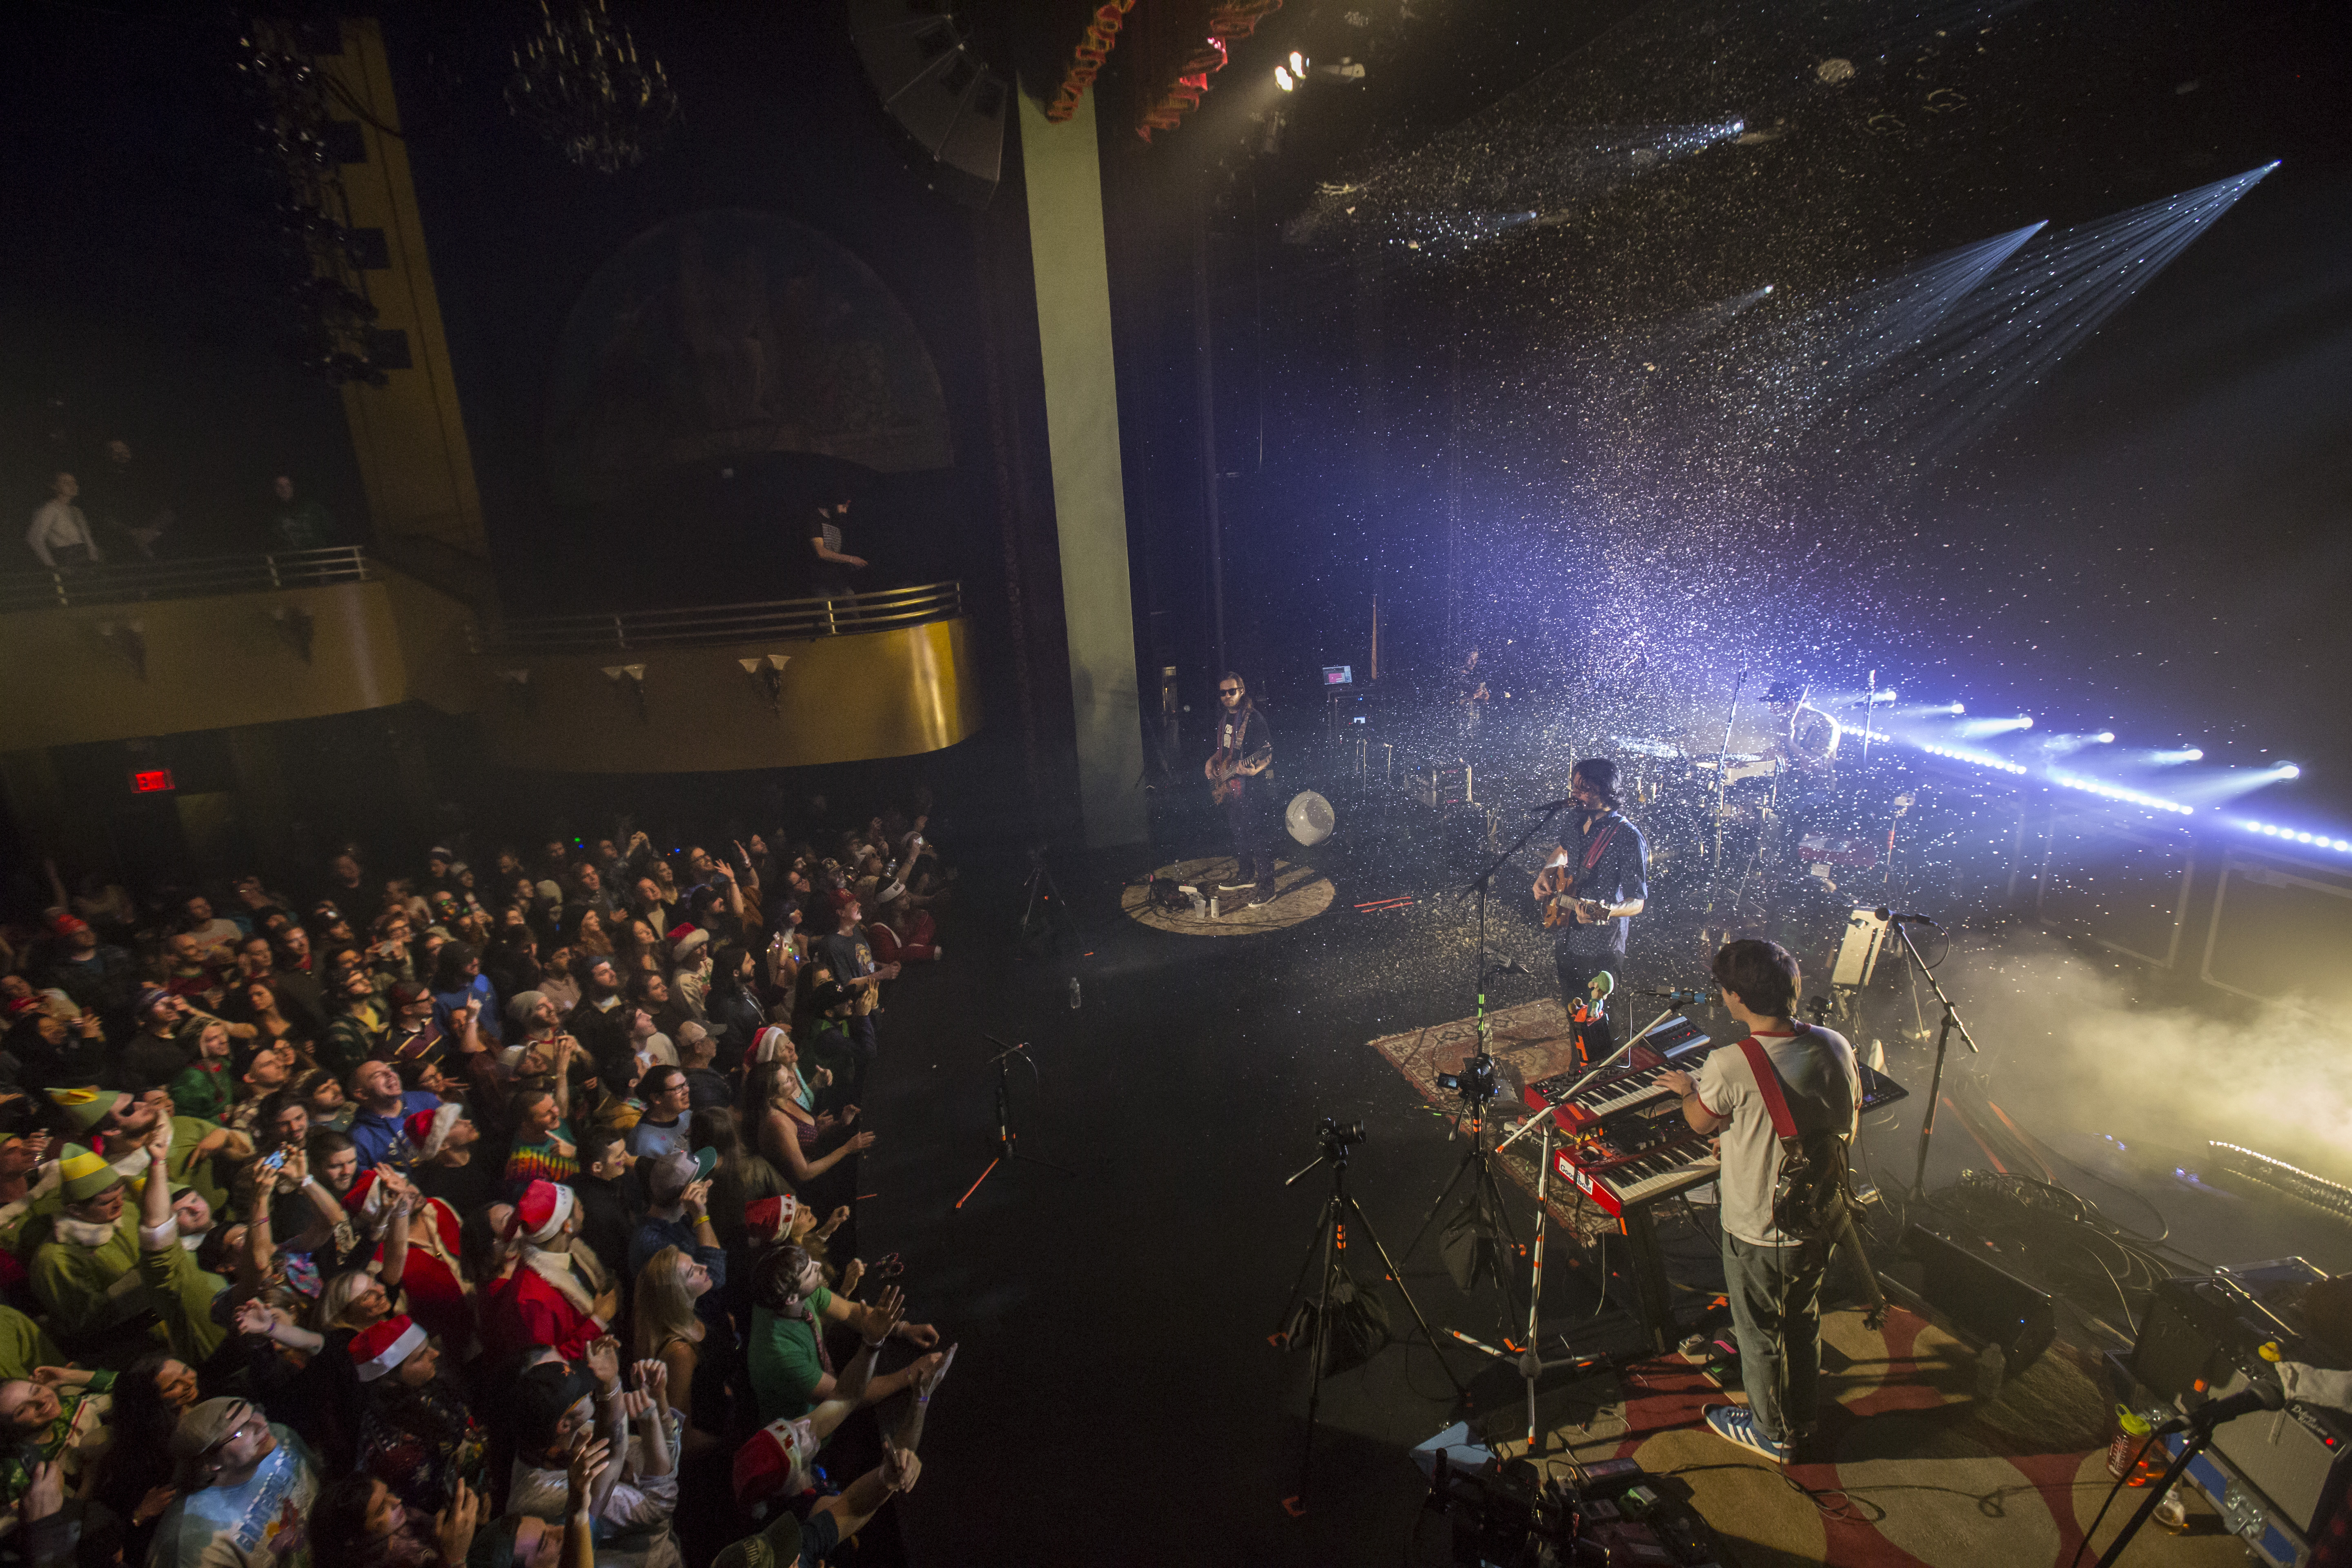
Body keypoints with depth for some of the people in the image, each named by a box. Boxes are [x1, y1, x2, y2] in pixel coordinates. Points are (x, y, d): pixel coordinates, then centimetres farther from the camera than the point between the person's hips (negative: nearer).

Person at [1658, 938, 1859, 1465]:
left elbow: (1701, 1121, -11)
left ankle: (1774, 1434, 41)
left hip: (1758, 1231, -6)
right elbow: (1851, 1125, 3)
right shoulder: (1835, 1045, -13)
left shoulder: (1730, 1065, -32)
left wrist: (1689, 1089, 9)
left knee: (1760, 1333, 19)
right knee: (1803, 1322, 28)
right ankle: (1802, 1420, 50)